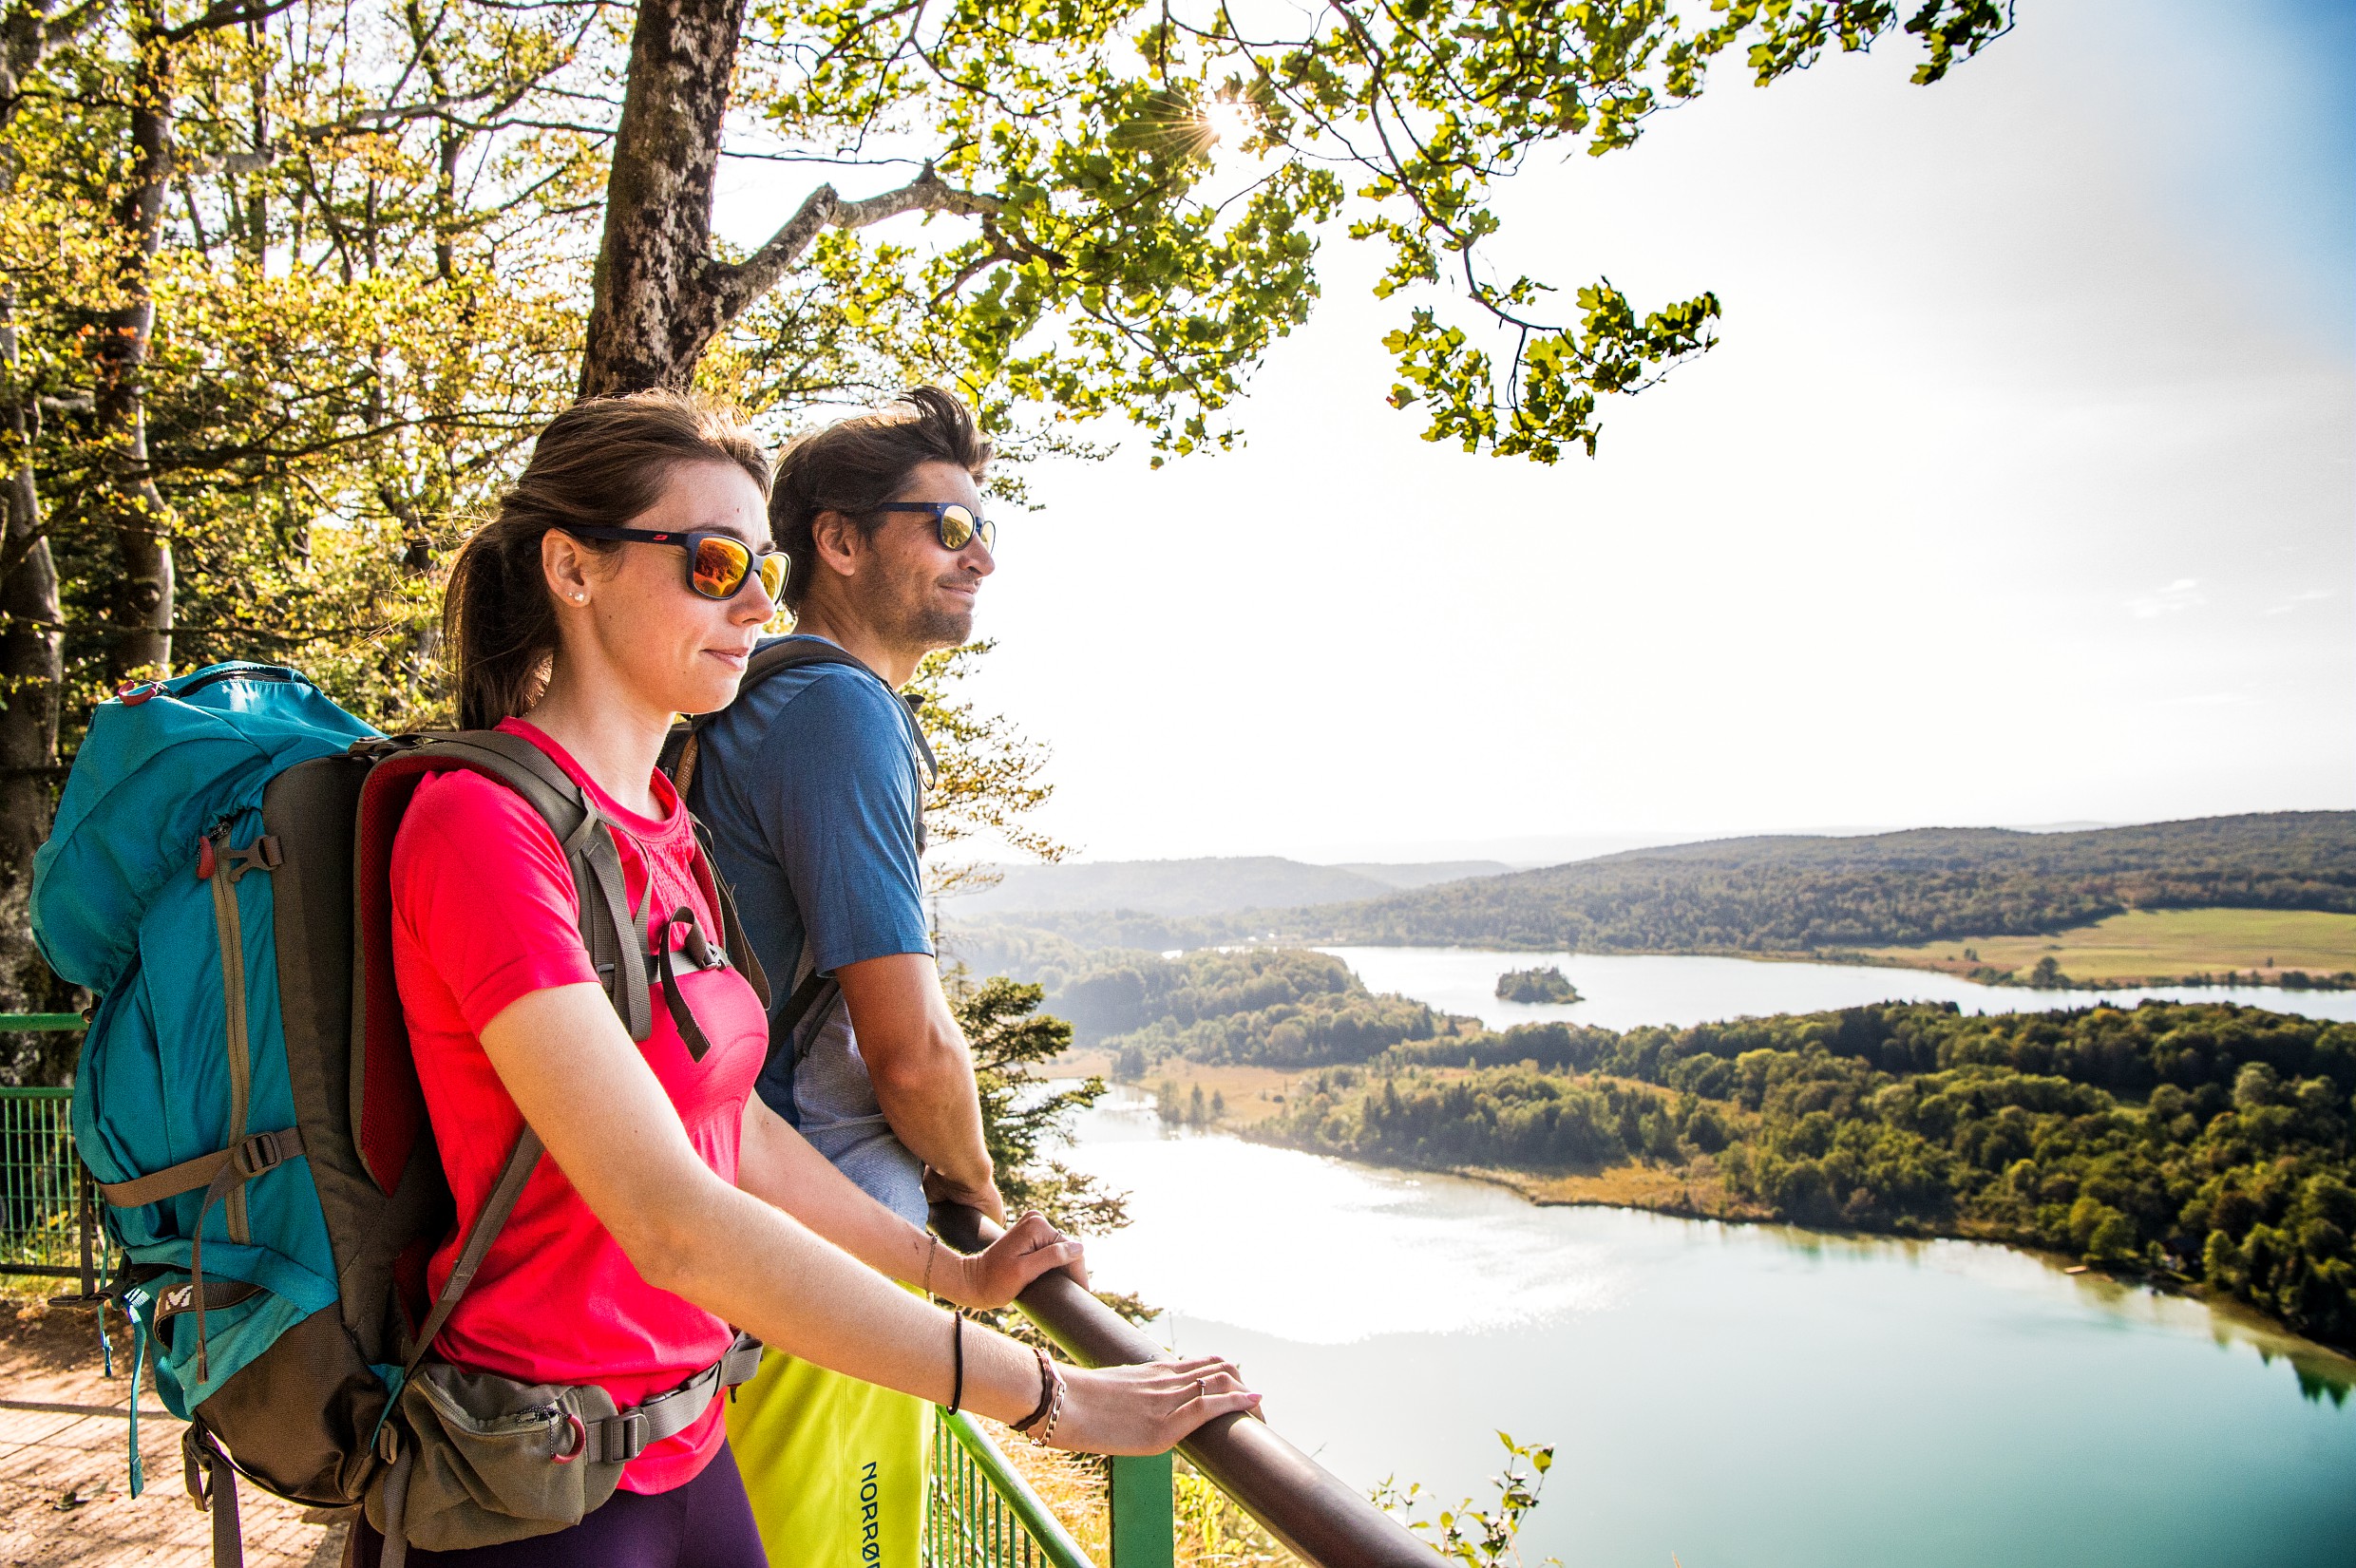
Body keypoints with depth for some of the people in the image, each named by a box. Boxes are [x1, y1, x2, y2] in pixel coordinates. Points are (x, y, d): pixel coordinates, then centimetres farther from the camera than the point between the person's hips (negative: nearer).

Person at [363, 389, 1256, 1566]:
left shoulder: (660, 827, 6)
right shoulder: (484, 821, -21)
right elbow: (675, 1222, -28)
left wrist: (959, 1273, 14)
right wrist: (1044, 1392, -25)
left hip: (685, 1454, 8)